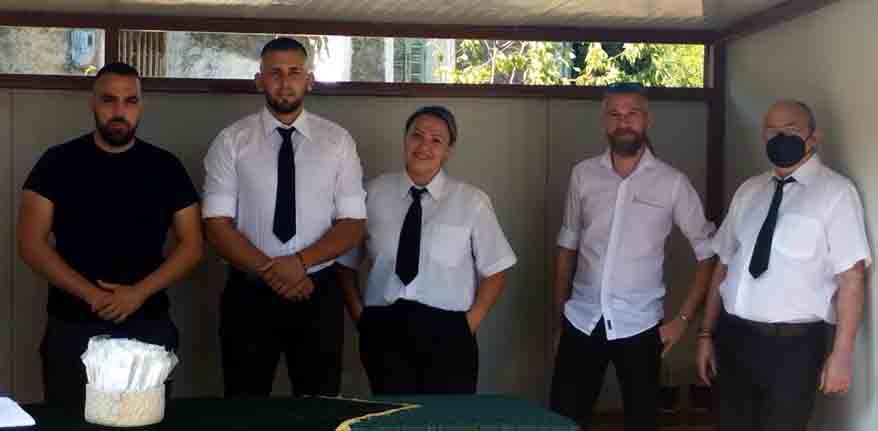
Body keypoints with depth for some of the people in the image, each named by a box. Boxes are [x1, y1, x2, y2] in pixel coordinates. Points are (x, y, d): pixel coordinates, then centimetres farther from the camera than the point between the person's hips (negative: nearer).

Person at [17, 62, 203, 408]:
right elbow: (31, 244, -4)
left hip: (148, 327, 1)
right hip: (72, 328, -1)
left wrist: (139, 292, -12)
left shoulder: (165, 167, 5)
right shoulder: (58, 163, 1)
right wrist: (93, 296, -15)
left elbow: (191, 245, 3)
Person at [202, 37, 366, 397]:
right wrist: (270, 270, -17)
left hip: (319, 295, 1)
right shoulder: (231, 141, 0)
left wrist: (300, 262, -16)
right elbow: (217, 224, -5)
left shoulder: (337, 141, 3)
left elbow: (353, 224, -1)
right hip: (248, 295, -1)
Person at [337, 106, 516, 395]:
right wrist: (359, 314, 2)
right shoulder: (375, 193, 5)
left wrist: (469, 325, -4)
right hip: (384, 330, 1)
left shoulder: (472, 201, 0)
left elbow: (494, 271, 4)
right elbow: (346, 261, 11)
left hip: (446, 332, -1)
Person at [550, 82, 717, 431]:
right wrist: (559, 316, 10)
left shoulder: (672, 182, -4)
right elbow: (567, 247, 10)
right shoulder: (583, 174, 3)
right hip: (581, 322, 2)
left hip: (639, 327, -2)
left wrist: (683, 319, -5)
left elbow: (708, 252, 0)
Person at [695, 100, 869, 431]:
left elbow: (851, 277, -10)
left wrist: (841, 354, -14)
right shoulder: (748, 191, 11)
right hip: (732, 337, 5)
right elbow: (724, 265, 12)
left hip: (793, 344, -5)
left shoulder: (836, 192, -6)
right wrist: (706, 333, 8)